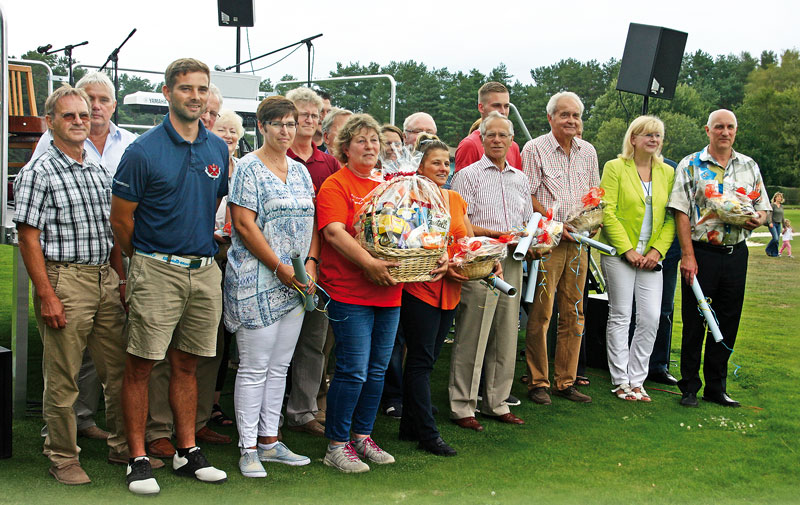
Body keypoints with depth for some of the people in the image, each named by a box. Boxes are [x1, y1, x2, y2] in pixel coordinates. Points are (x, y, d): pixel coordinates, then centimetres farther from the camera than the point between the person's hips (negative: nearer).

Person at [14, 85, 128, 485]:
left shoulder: (99, 171, 14)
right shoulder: (39, 172, -7)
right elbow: (29, 240, -11)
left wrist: (121, 279, 14)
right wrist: (46, 296, -16)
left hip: (106, 279, 6)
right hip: (64, 279, -6)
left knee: (118, 369, 12)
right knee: (62, 379, 2)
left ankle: (123, 444, 26)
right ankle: (63, 458, 15)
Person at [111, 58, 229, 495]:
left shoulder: (218, 149, 8)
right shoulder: (143, 151, -8)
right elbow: (121, 218, -3)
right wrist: (147, 260, 6)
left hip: (205, 270, 5)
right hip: (157, 273, -4)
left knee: (186, 365, 13)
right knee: (140, 366, -1)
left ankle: (187, 452, 21)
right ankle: (138, 459, 7)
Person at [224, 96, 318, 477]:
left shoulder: (300, 170, 14)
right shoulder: (249, 168, -7)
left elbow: (311, 221, 15)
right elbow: (245, 225, -14)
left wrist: (310, 264, -1)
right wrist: (281, 268, -15)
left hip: (296, 283, 7)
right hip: (257, 281, -7)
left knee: (279, 366, 12)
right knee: (255, 368, -2)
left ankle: (269, 441, 21)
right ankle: (248, 449, 7)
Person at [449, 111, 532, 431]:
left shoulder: (519, 179, 19)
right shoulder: (468, 175, 0)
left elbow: (527, 222, 24)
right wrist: (497, 234, -16)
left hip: (512, 263, 6)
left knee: (506, 335, 9)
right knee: (471, 336, -5)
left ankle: (496, 403, 19)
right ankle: (461, 406, 2)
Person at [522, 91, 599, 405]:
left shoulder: (588, 151, 14)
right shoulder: (535, 149, -3)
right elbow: (528, 196, -8)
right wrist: (556, 225, -16)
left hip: (578, 241, 6)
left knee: (574, 313, 7)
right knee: (541, 312, -6)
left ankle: (565, 382, 15)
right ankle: (537, 383, 3)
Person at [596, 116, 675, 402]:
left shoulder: (667, 172, 11)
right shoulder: (615, 167, -1)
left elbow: (672, 217, 9)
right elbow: (607, 212, -8)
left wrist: (658, 250, -5)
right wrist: (627, 249, -13)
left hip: (651, 256, 4)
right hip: (619, 252, -4)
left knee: (651, 318, 0)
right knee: (620, 316, 0)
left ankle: (636, 380, 11)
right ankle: (620, 381, 8)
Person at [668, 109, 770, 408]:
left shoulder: (749, 166, 12)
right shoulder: (690, 165, 0)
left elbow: (763, 207, 15)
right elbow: (681, 212, -5)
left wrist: (758, 220, -10)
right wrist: (688, 255, -13)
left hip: (736, 254, 4)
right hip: (701, 252, -3)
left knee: (727, 321, 8)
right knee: (694, 320, 1)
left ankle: (716, 387, 19)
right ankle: (689, 387, 12)